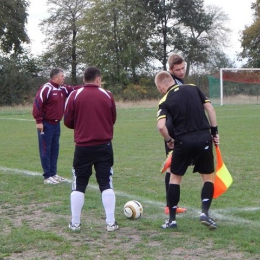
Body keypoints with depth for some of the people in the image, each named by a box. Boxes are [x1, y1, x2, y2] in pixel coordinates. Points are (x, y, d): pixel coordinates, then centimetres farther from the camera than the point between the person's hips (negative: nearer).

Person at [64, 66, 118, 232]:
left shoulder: (75, 95, -4)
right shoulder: (107, 95, 1)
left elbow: (68, 122, 0)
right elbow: (113, 119, 11)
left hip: (83, 147, -1)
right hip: (104, 146, 1)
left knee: (79, 185, 9)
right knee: (107, 184, 7)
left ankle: (75, 223, 12)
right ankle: (111, 223, 6)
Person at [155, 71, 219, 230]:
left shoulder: (165, 101, -2)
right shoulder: (193, 88, 6)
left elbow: (161, 126, -16)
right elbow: (210, 109, 4)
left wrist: (169, 140, 2)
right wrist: (215, 131, 11)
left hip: (183, 141, -1)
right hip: (204, 138, 2)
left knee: (175, 178, 14)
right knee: (209, 177, 15)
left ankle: (172, 219, 14)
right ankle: (205, 212, -2)